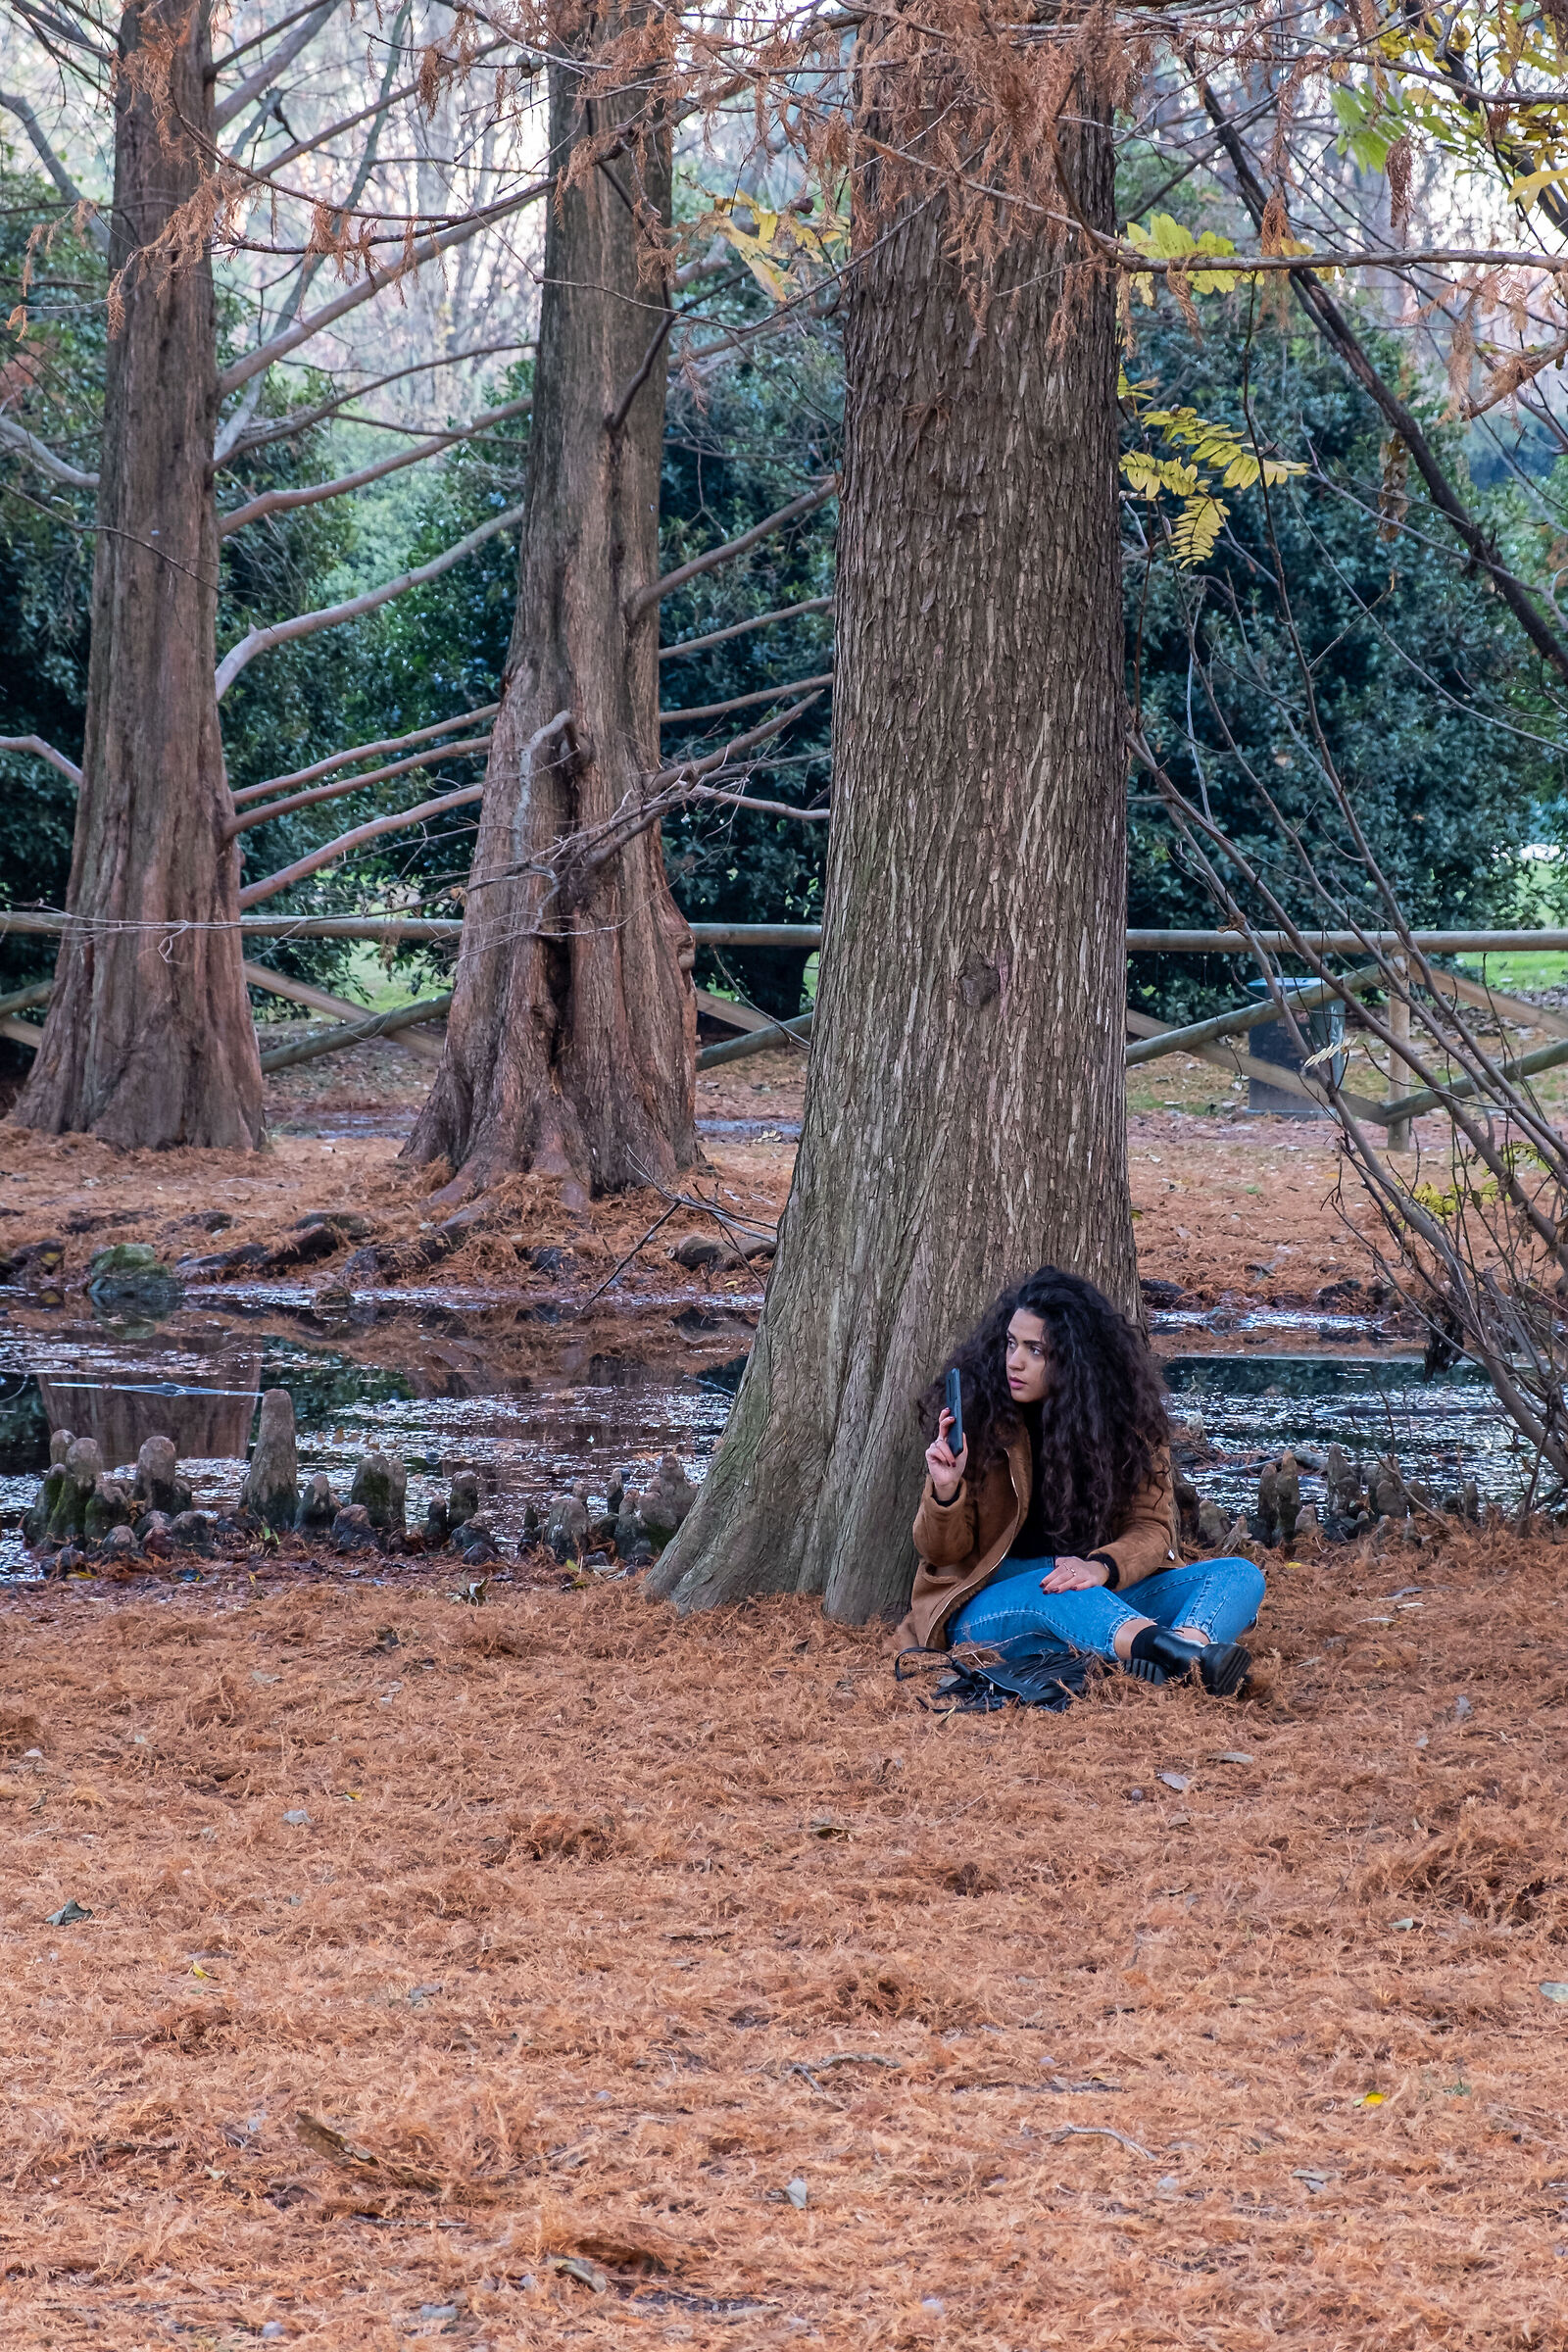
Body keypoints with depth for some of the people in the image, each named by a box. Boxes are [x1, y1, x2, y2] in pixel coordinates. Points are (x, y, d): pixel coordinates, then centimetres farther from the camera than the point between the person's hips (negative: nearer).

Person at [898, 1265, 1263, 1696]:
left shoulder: (1129, 1418, 4)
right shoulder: (977, 1414, -1)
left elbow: (1152, 1525, -2)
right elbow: (942, 1552, 0)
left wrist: (1103, 1566, -25)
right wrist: (945, 1493, -23)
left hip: (1109, 1599, 3)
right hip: (987, 1607, -3)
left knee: (1239, 1576, -19)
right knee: (1058, 1593, -38)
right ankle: (1193, 1659, -67)